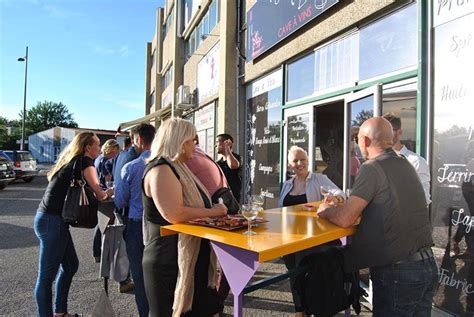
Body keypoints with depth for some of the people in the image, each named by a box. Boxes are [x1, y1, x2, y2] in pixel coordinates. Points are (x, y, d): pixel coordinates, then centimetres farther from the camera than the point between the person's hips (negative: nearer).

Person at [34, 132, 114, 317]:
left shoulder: (72, 162, 16)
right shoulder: (85, 161, -9)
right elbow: (99, 194, -11)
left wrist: (103, 193, 5)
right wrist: (109, 193, 8)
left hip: (50, 219, 10)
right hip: (52, 222, -10)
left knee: (71, 265, 19)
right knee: (47, 275, 0)